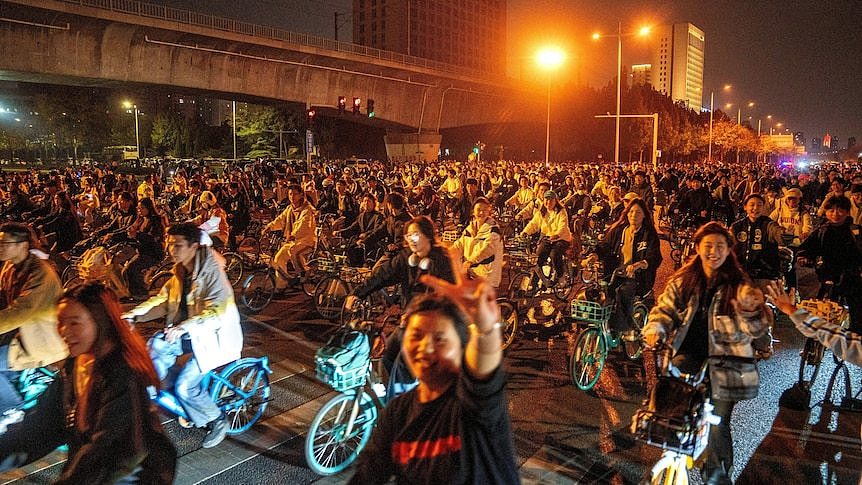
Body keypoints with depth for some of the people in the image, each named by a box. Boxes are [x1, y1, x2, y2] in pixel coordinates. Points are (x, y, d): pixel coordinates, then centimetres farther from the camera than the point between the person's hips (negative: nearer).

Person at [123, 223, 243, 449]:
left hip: (214, 336, -8)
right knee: (157, 345, -16)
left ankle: (217, 421, 9)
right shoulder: (181, 273, 6)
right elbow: (162, 300, 3)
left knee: (185, 385, -15)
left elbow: (215, 312, -30)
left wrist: (183, 327, -42)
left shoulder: (212, 273, -20)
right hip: (190, 333, 8)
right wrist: (134, 314, -11)